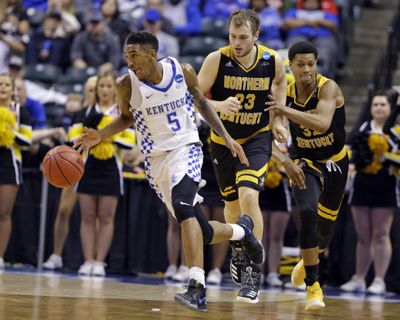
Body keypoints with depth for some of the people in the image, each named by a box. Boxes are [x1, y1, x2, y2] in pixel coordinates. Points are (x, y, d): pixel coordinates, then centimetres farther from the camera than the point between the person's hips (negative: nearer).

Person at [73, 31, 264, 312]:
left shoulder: (182, 71, -9)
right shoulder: (126, 85, -8)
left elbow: (202, 102, 9)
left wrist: (226, 137, 4)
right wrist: (100, 136, -4)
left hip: (185, 149, -2)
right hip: (156, 160, 3)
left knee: (182, 206, -31)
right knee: (202, 233, 4)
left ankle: (197, 288, -36)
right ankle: (242, 230, 39)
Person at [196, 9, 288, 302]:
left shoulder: (272, 61, -13)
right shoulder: (216, 60, -18)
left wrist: (278, 118, 0)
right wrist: (219, 105, -35)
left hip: (257, 138, -1)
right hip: (223, 139, 1)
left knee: (249, 196, -22)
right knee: (232, 204, 15)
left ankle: (254, 270, -16)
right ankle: (238, 252, 45)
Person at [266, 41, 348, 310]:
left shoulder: (328, 88, -25)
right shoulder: (286, 92, -13)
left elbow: (322, 124, -43)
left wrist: (286, 110, -48)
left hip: (335, 161, -1)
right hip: (305, 162, 1)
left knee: (325, 226, 15)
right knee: (307, 213, -27)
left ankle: (310, 259, 52)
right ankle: (313, 287, -20)